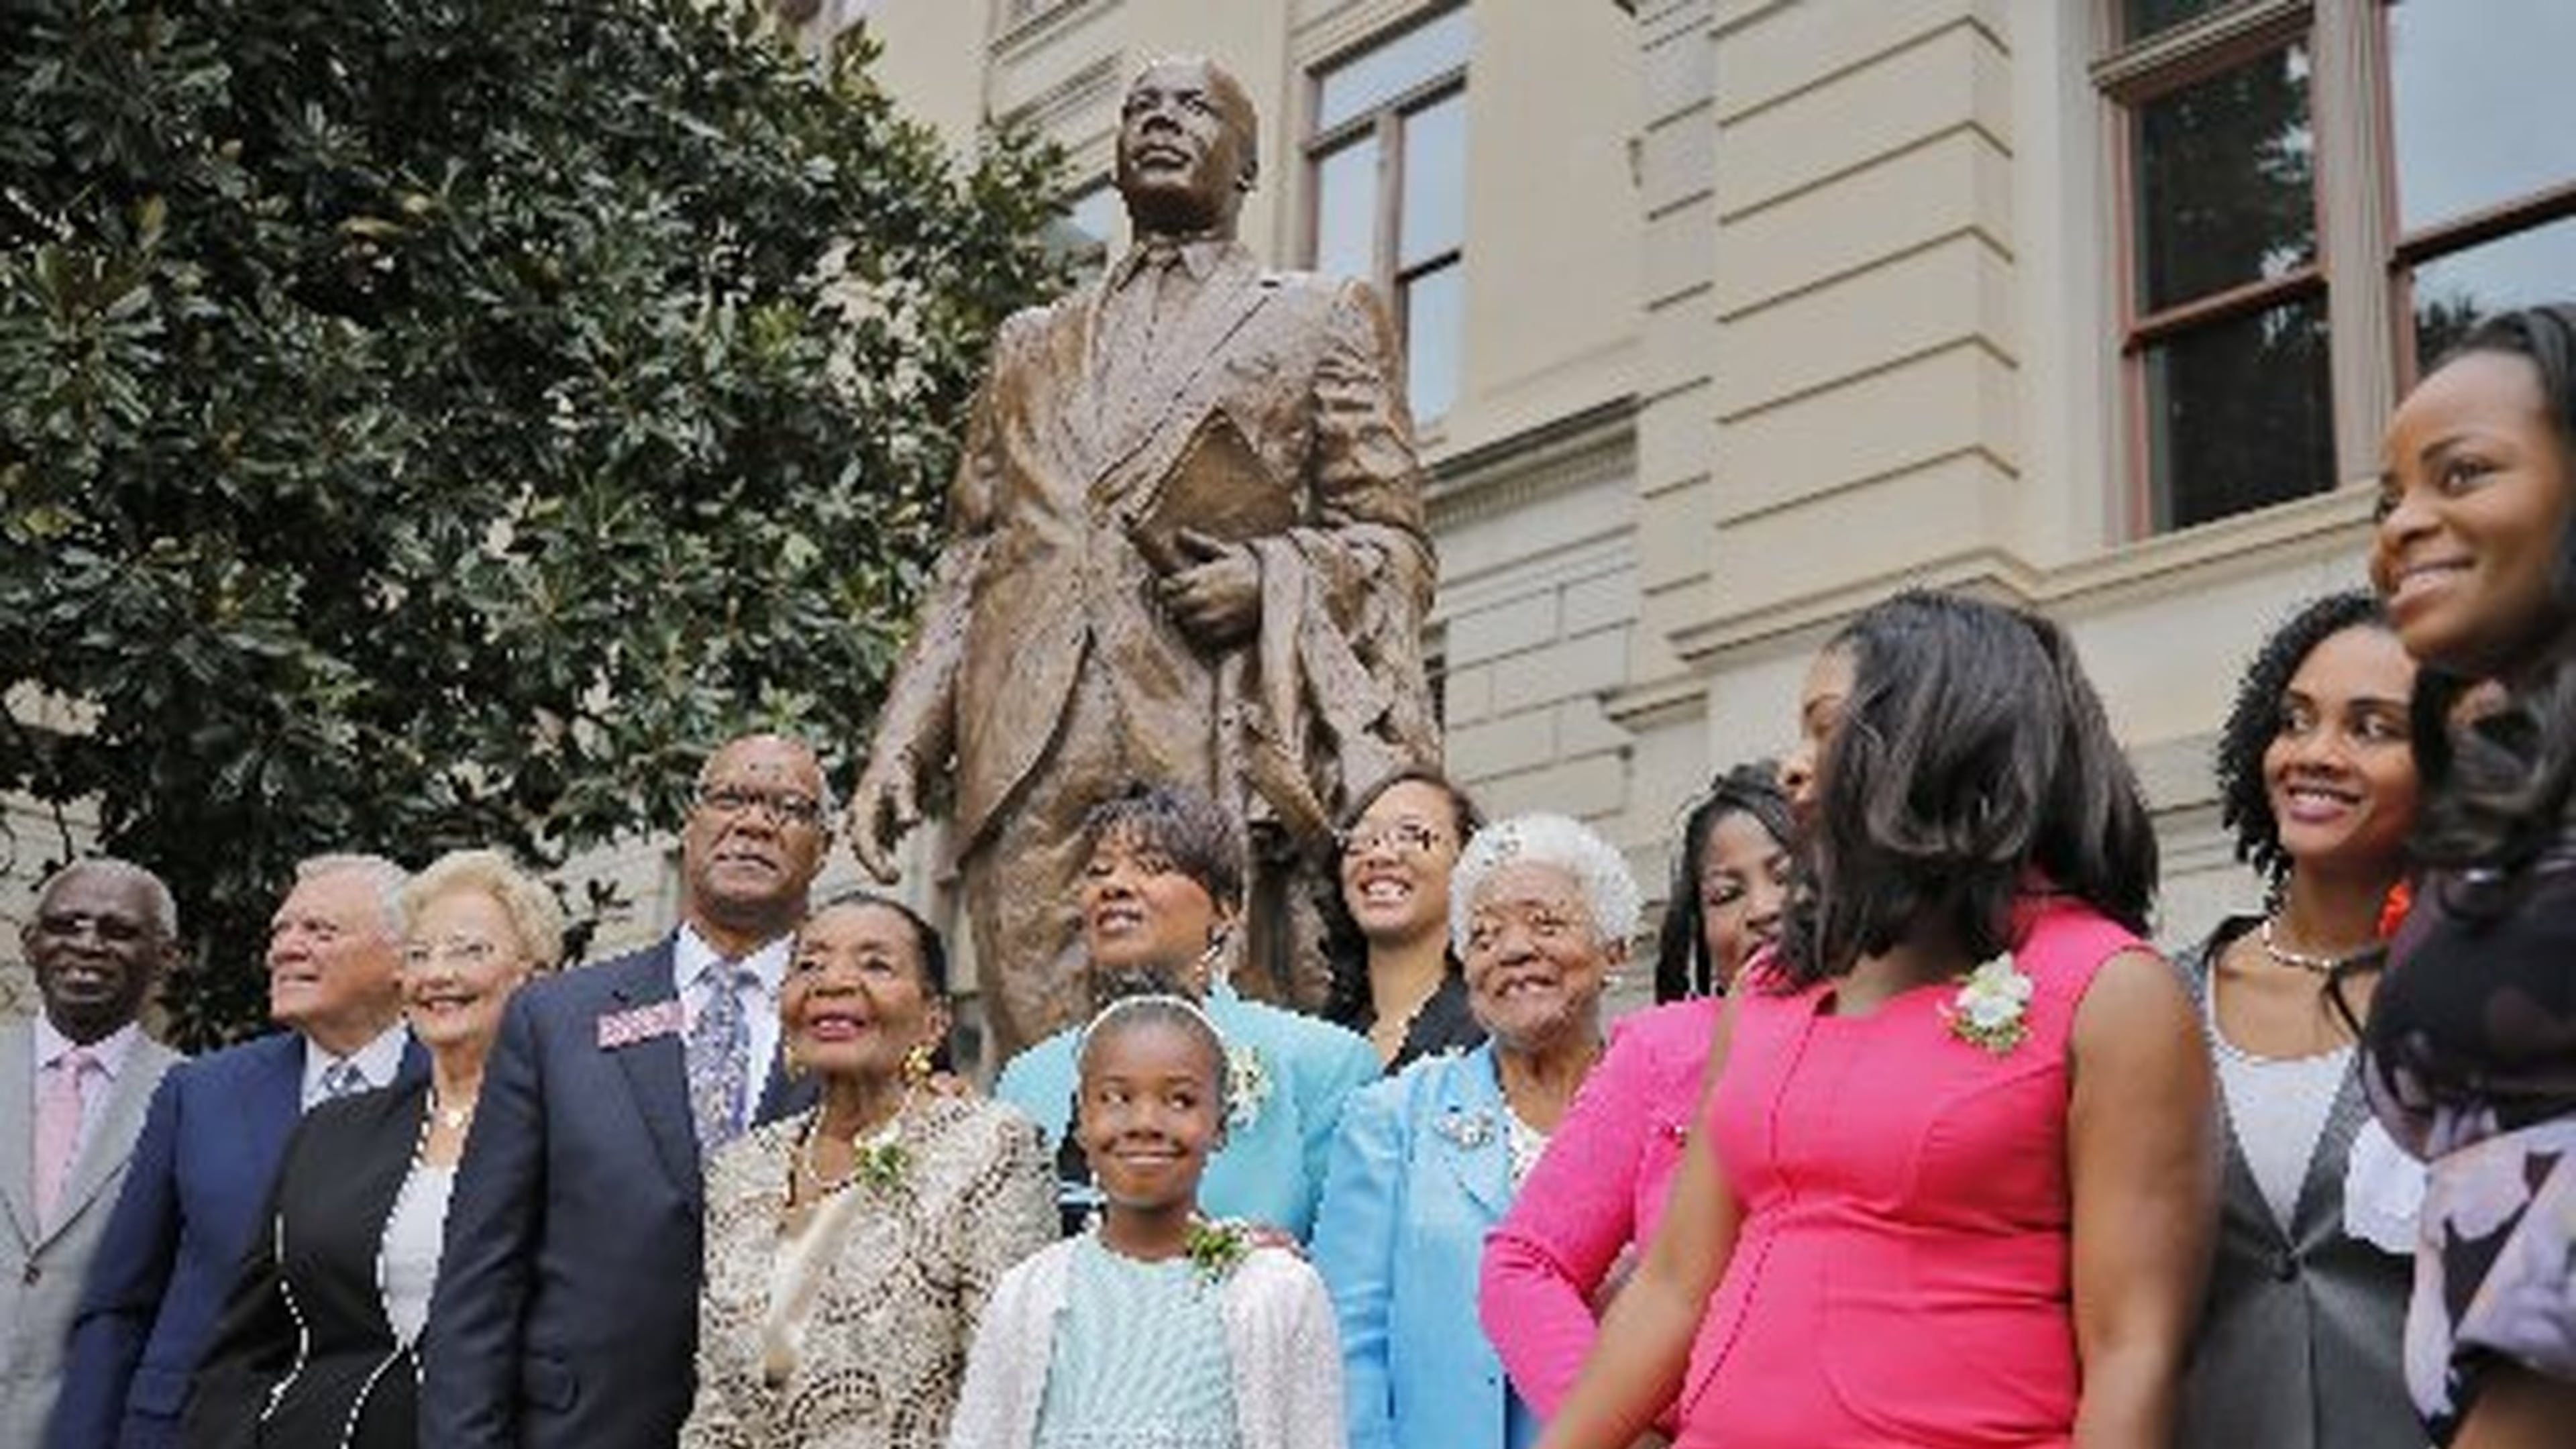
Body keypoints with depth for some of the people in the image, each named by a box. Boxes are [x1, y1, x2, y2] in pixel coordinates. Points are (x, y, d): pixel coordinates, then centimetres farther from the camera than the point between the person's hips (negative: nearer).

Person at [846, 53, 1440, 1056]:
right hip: (1029, 758, 3)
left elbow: (1390, 540, 9)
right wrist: (900, 746, 10)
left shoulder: (1318, 322, 17)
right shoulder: (1033, 345, 28)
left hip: (1214, 747, -3)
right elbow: (967, 563, 23)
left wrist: (1271, 578, -11)